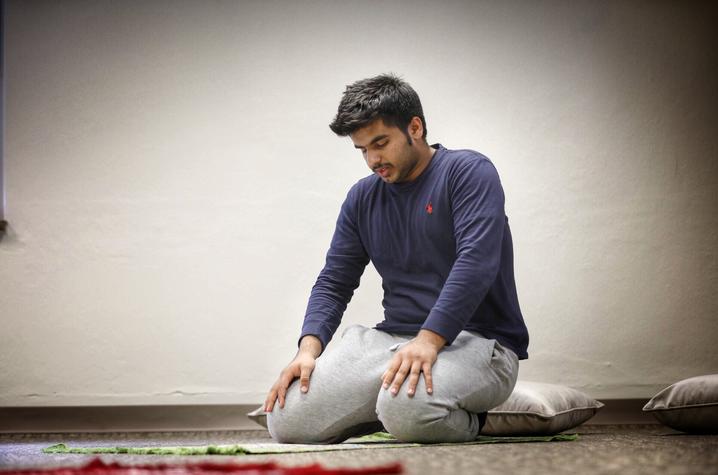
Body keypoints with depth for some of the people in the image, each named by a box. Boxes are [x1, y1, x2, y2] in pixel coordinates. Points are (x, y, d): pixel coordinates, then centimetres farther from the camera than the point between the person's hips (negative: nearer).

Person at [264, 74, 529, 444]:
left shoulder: (468, 173, -4)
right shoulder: (363, 198, 15)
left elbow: (476, 263, -19)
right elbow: (333, 283, 13)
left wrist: (427, 340, -31)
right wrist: (309, 349, -7)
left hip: (475, 340, -5)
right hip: (394, 339, 6)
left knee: (406, 407, -38)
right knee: (285, 418, -14)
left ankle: (465, 420, -4)